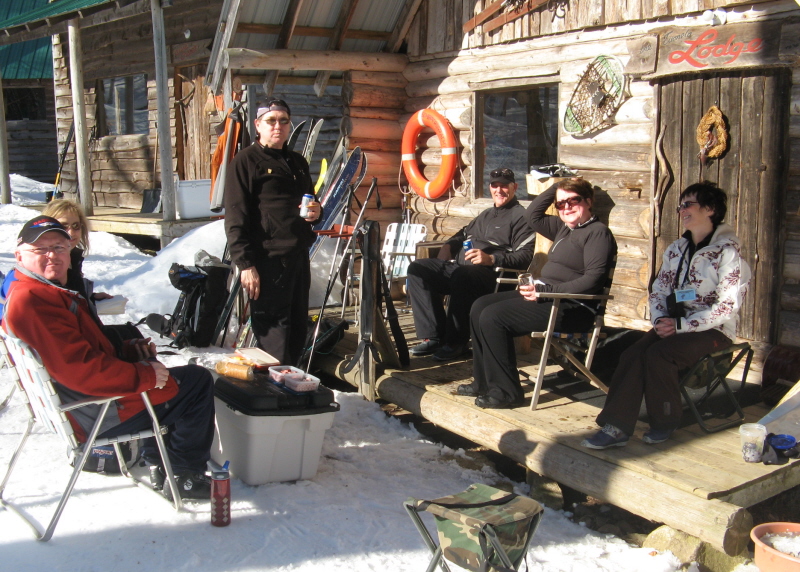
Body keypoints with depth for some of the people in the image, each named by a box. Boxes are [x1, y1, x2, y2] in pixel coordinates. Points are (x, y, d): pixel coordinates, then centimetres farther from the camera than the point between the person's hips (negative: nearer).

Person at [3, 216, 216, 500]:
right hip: (95, 417, -11)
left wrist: (130, 350, 2)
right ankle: (185, 477, 10)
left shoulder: (50, 292, 12)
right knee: (198, 381, -2)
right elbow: (81, 369, -30)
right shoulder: (31, 302, -23)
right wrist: (145, 375, -21)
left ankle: (158, 462, 28)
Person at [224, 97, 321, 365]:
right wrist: (245, 264, -17)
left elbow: (309, 200, 32)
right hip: (267, 260, -7)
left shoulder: (297, 162, 19)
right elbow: (236, 218, -9)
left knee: (298, 329, 11)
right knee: (274, 333, -7)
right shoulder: (245, 161, -3)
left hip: (299, 256, 7)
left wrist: (316, 211, 7)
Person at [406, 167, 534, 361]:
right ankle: (434, 336, -15)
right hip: (459, 267, 9)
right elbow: (464, 233, 42)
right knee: (417, 268, -7)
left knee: (461, 275, -40)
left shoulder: (520, 216, 1)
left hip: (492, 273, -9)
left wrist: (491, 259, -25)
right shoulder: (486, 214, 29)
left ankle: (457, 343, -24)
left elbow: (525, 256, -12)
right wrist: (449, 245, 19)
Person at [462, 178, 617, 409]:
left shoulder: (598, 232, -10)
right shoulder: (564, 227, 17)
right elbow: (533, 216, 28)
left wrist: (545, 290, -23)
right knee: (480, 306, 4)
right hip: (547, 296, 10)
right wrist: (556, 187, 16)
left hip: (572, 307, -10)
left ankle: (506, 391, -12)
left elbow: (593, 280, -21)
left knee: (493, 317, -21)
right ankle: (484, 382, 8)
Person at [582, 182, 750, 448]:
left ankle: (665, 423, -8)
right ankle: (616, 427, -23)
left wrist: (681, 325, -19)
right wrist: (660, 320, -6)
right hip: (674, 324, 6)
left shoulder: (728, 251, -9)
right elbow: (658, 291, 15)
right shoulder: (676, 249, 14)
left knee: (658, 355, -29)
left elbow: (728, 305, -15)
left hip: (712, 330, -6)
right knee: (632, 355, -21)